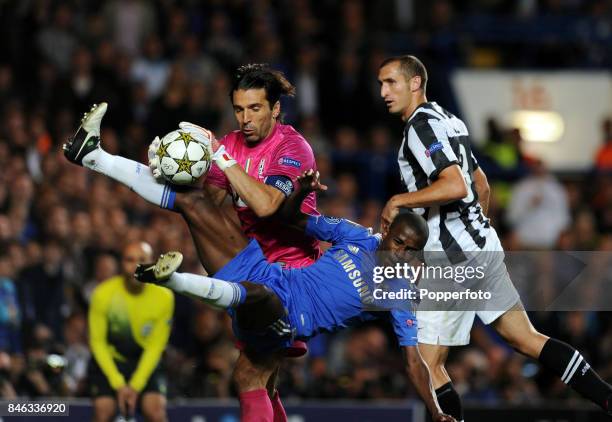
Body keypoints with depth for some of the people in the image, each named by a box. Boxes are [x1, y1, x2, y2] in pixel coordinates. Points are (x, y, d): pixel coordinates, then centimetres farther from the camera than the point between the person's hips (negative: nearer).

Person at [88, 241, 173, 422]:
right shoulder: (103, 293, -18)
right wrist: (118, 384, -16)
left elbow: (155, 346, -10)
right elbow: (97, 342, -10)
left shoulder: (164, 296, -16)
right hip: (108, 360, 0)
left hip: (146, 362, 1)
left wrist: (136, 385, -16)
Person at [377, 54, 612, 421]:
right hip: (484, 245, 10)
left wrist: (399, 201, -17)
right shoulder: (450, 120, 16)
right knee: (528, 339, 12)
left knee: (427, 364, -4)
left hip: (454, 258, -10)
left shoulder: (422, 125, -12)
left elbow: (455, 186, -25)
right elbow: (482, 187, 25)